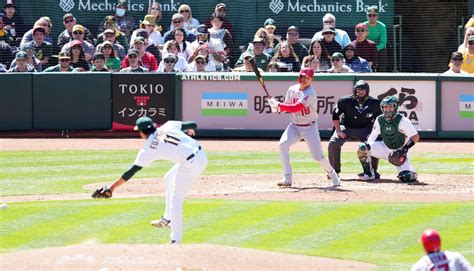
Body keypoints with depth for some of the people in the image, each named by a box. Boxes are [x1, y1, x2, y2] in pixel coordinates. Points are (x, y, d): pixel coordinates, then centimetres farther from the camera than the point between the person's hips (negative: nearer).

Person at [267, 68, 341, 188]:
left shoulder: (310, 93, -20)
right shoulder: (292, 90, 1)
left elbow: (295, 108, -28)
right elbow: (287, 107, 7)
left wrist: (279, 105, -25)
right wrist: (278, 107, -15)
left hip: (309, 127, -5)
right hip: (294, 126, 5)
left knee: (317, 156, -7)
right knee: (283, 144, -20)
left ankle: (334, 177, 20)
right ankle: (287, 179, -14)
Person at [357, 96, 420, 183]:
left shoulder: (403, 121, -20)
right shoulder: (379, 120, -6)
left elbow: (416, 137, -17)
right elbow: (372, 136, 3)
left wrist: (405, 148, -30)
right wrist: (368, 145, -18)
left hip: (399, 151, -4)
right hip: (385, 149, 4)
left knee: (406, 177, -23)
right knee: (362, 148, -19)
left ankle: (411, 172, 17)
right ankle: (368, 174, 0)